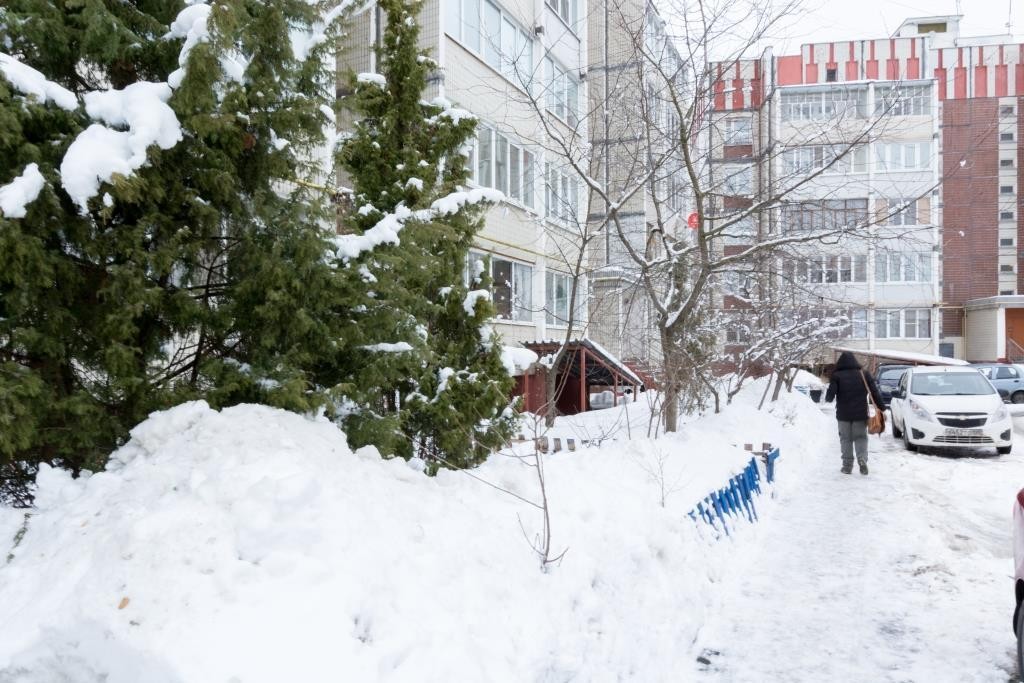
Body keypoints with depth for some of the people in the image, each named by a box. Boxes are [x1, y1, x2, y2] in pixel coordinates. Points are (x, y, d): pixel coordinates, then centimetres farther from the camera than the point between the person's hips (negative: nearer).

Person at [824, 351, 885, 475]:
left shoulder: (837, 376, -6)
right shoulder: (864, 374, 2)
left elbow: (830, 395, -11)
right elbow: (875, 393, 0)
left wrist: (828, 399, 11)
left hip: (843, 414, -1)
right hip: (861, 414, 2)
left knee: (846, 439, 8)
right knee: (860, 437, 11)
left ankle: (847, 465, 6)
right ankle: (862, 459, -10)